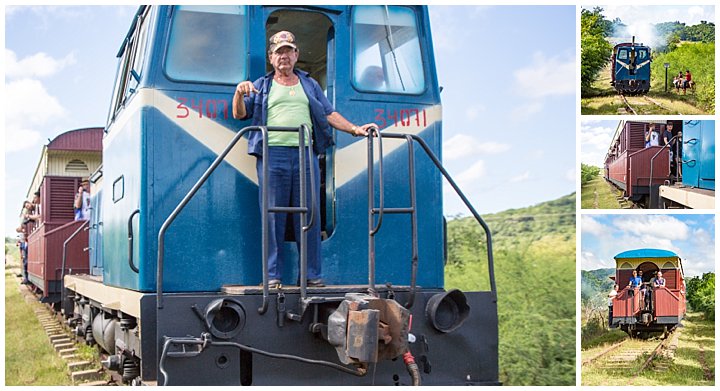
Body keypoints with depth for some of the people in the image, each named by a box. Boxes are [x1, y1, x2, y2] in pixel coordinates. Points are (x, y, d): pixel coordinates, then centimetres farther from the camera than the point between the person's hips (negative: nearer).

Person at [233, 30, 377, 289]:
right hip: (272, 154, -2)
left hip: (305, 155, 2)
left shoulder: (310, 85, 24)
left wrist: (354, 129, 6)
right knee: (273, 217, -3)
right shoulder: (262, 86, 18)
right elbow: (239, 114, 10)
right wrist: (239, 93, -10)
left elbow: (329, 114, 20)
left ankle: (313, 275, 6)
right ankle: (273, 276, 2)